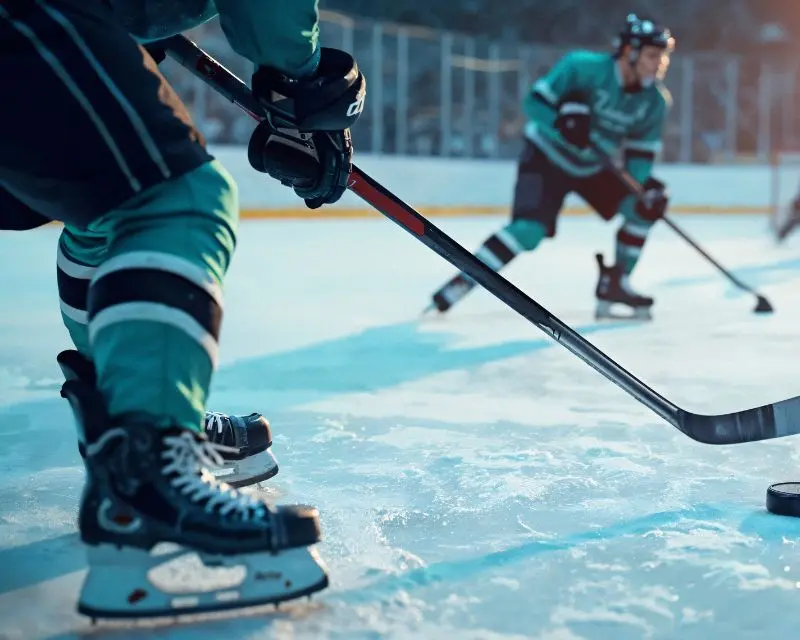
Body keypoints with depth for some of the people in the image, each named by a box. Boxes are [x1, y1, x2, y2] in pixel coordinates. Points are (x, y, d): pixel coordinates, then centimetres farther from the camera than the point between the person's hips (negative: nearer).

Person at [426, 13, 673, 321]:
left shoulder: (655, 101, -9)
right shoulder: (583, 66, -24)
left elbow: (641, 152, -3)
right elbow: (534, 101, -22)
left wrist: (646, 185, -22)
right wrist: (562, 120, -40)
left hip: (595, 166, 6)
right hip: (547, 157, -6)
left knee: (646, 206, -7)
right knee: (530, 229, -25)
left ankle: (614, 285, 4)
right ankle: (460, 283, -17)